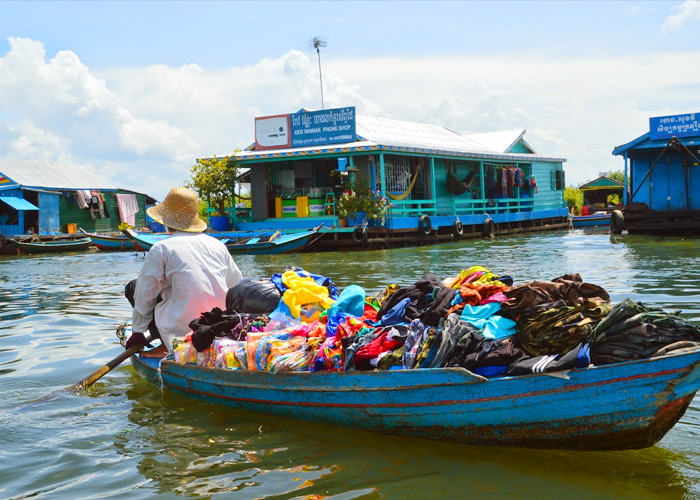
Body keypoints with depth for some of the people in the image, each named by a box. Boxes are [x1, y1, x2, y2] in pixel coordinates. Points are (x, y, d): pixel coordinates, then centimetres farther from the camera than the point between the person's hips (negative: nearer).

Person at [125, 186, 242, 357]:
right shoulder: (217, 244, 8)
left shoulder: (161, 249, -6)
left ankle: (168, 347, 5)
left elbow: (144, 296, -3)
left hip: (183, 333, -6)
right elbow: (237, 285, 15)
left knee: (133, 287, 13)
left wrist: (137, 333, 11)